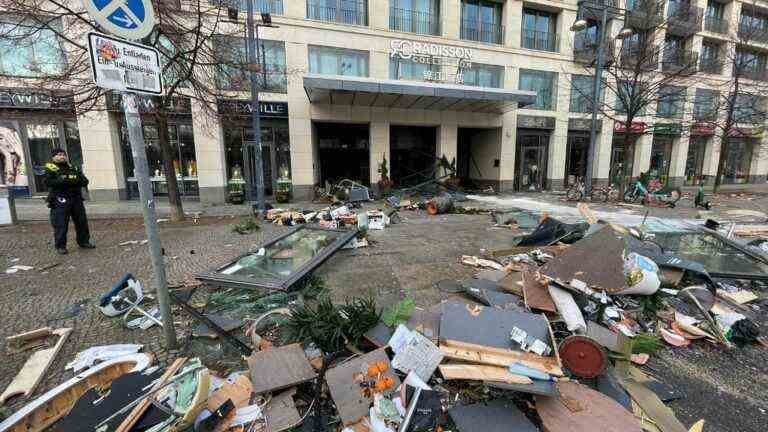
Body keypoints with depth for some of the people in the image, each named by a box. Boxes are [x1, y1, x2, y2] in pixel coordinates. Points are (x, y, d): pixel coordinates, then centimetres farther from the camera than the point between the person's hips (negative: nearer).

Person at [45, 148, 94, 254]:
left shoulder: (73, 168, 16)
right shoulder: (51, 169, 3)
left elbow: (85, 181, 7)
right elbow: (48, 182, -11)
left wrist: (75, 181, -11)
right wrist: (63, 181, -18)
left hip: (76, 198, 4)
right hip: (60, 200, -4)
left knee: (82, 222, 8)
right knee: (60, 225, -2)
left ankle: (84, 242, 20)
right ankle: (60, 246, 6)